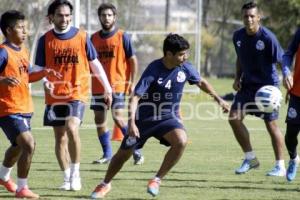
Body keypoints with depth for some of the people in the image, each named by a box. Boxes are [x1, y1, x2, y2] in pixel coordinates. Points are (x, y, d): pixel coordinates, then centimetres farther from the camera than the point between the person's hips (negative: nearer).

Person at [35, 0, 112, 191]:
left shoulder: (82, 37, 0)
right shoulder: (45, 40, 2)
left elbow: (94, 64, 8)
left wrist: (108, 88, 9)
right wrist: (45, 82, -15)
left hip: (77, 93, -2)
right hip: (54, 96, 3)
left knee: (72, 128, -23)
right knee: (60, 138, 7)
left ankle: (75, 172, -10)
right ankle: (67, 178, 19)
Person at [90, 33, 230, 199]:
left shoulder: (185, 68, -9)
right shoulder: (153, 70, -24)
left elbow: (201, 82, 14)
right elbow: (135, 97, -28)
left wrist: (218, 99, 18)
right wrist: (131, 121, -40)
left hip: (168, 117, 3)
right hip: (145, 118, -2)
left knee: (181, 141, -29)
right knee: (123, 154, 8)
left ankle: (157, 180, -13)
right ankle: (105, 184, 36)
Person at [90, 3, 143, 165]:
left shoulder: (122, 36, -2)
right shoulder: (94, 38, 9)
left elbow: (133, 60, -1)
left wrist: (132, 82, -8)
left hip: (117, 85, -5)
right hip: (98, 86, 5)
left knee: (117, 117, -15)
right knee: (99, 120, 4)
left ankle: (136, 151, -4)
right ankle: (107, 154, 15)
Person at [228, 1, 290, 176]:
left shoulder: (268, 37, -18)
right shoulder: (238, 36, 0)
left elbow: (282, 60, -14)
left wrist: (286, 75, -30)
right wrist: (238, 78, 4)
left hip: (267, 86, -6)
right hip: (248, 84, 6)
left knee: (271, 124, -3)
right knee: (234, 117, -5)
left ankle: (280, 166, 8)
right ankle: (250, 159, 9)